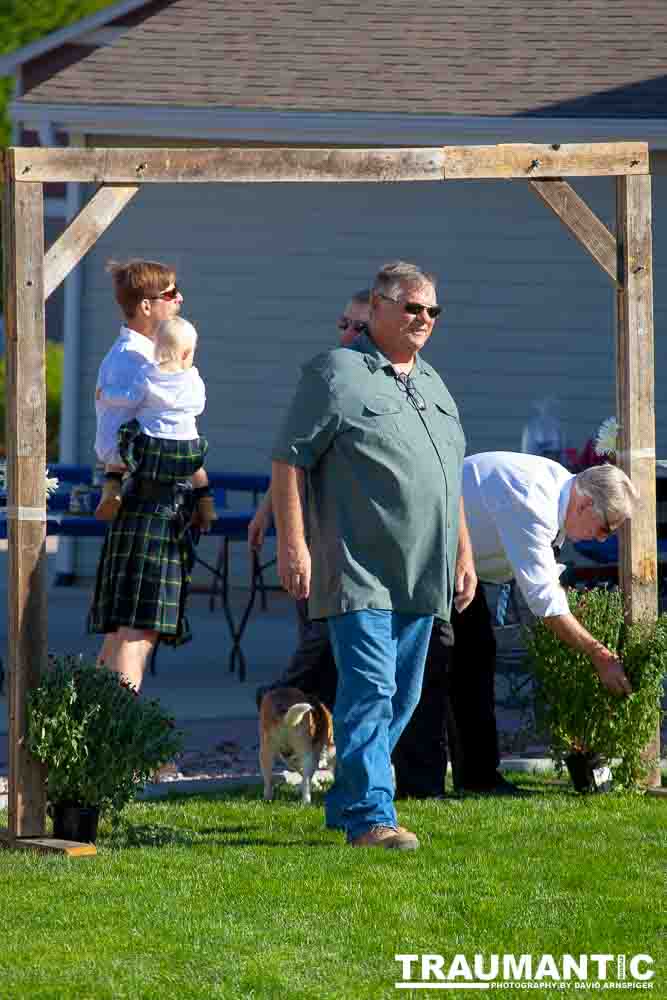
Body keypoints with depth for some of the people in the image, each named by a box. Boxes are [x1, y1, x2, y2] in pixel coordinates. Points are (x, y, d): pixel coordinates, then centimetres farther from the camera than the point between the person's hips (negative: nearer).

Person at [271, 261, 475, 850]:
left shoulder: (432, 385, 20)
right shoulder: (336, 375, -5)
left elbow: (451, 478, 28)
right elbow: (288, 463, -8)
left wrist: (464, 553, 23)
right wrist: (293, 545, -16)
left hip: (422, 579, 8)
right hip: (360, 574, -8)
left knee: (402, 697, 11)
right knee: (369, 690, -15)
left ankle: (347, 803, 22)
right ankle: (372, 816, -18)